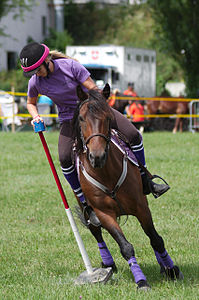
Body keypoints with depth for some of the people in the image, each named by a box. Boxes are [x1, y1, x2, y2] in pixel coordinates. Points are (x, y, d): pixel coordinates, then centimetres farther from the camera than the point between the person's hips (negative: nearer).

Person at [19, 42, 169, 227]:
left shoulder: (70, 66, -21)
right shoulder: (35, 82, -12)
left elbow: (94, 90, -17)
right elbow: (31, 103, 10)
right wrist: (35, 116, -11)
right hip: (70, 119, 1)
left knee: (133, 135, -13)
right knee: (65, 158, -25)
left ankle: (145, 182, 6)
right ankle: (85, 203, -11)